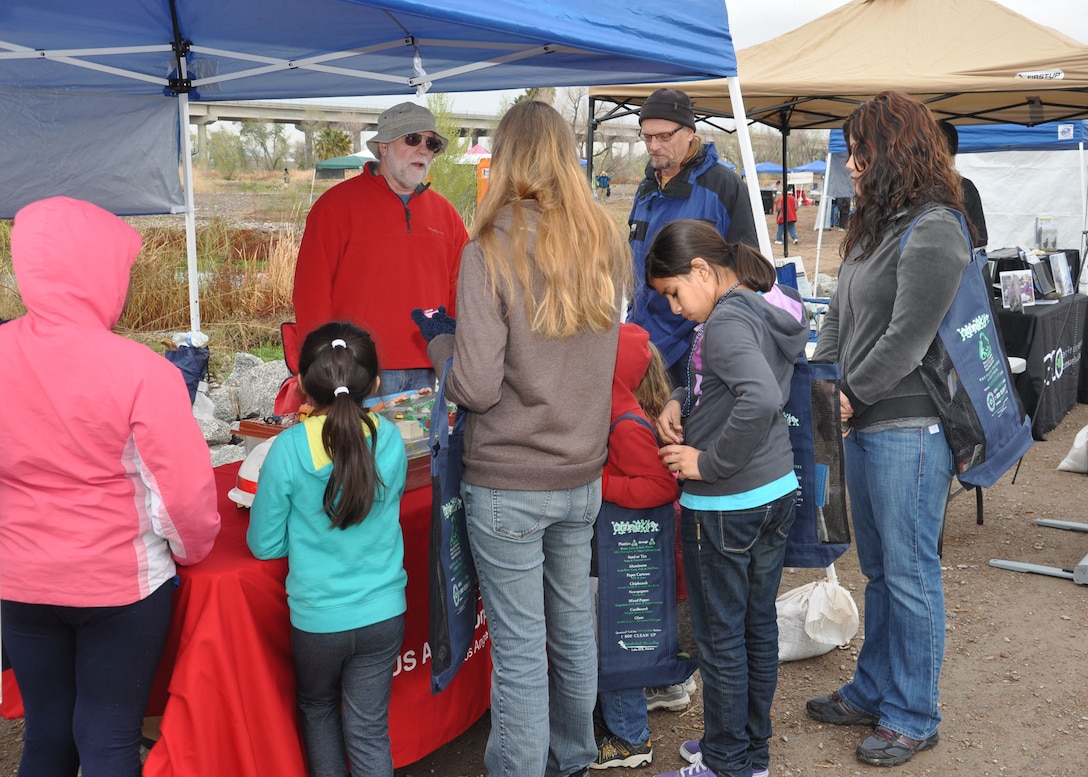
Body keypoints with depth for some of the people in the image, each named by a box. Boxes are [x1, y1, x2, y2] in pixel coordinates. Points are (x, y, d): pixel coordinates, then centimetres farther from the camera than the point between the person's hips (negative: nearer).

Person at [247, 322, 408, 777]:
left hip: (317, 616, -1)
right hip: (382, 614, 2)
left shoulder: (288, 449, -17)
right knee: (369, 728, 12)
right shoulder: (391, 441, -9)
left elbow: (264, 544, -6)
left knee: (318, 709, 24)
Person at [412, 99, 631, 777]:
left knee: (519, 648, 5)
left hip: (508, 484, -6)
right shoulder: (607, 244, 2)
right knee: (574, 627, 21)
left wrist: (440, 339, 1)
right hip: (583, 474, 6)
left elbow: (476, 386, -18)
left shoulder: (492, 250, -15)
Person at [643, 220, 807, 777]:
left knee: (720, 639, 6)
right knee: (758, 627, 18)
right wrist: (680, 400, 3)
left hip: (726, 507, -9)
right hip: (776, 491, 9)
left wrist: (708, 464, -25)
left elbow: (761, 399, -36)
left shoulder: (725, 323, -20)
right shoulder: (763, 310, 8)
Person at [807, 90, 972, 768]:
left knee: (910, 574, 1)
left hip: (908, 428, -9)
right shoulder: (878, 224, 16)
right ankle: (873, 691, 32)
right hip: (866, 425, 9)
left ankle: (913, 716, 15)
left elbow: (907, 338, -18)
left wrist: (853, 396, -9)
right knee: (879, 570, 19)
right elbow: (842, 315, 17)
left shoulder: (933, 230, -14)